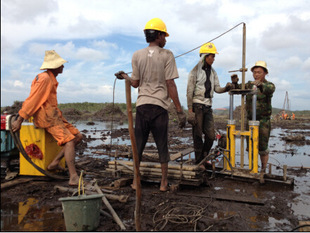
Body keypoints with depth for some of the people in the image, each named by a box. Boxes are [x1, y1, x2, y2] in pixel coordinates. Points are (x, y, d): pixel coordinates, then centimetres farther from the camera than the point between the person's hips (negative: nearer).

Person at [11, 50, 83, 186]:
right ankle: (73, 177, -27)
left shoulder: (51, 79, 19)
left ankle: (55, 163, 3)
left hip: (54, 116, 10)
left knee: (78, 137, 4)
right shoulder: (45, 78, -11)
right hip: (47, 118, -10)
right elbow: (32, 100, -14)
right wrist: (19, 121, -14)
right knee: (69, 141, -21)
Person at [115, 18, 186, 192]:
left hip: (142, 105, 3)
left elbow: (135, 83, 8)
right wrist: (180, 110, -5)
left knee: (138, 144, 11)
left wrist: (125, 76, 29)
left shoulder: (137, 55, 7)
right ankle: (164, 183, 16)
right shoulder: (167, 55, -3)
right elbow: (170, 85, -8)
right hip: (160, 106, -2)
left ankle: (135, 181, 20)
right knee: (162, 145, 8)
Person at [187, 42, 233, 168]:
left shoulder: (213, 72, 15)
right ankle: (199, 162, 12)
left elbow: (217, 88, 10)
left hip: (208, 106, 6)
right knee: (198, 135, 0)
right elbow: (189, 92, -9)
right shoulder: (195, 71, -5)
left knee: (211, 135, 4)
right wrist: (190, 110, -15)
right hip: (197, 105, -6)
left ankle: (204, 157, 24)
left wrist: (226, 88, -13)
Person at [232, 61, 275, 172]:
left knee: (262, 147, -1)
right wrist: (234, 83, -28)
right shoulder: (249, 85, 11)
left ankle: (263, 170, 16)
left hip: (263, 121, -4)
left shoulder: (269, 85, -3)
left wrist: (260, 84, -50)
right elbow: (238, 88, -5)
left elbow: (270, 89, -27)